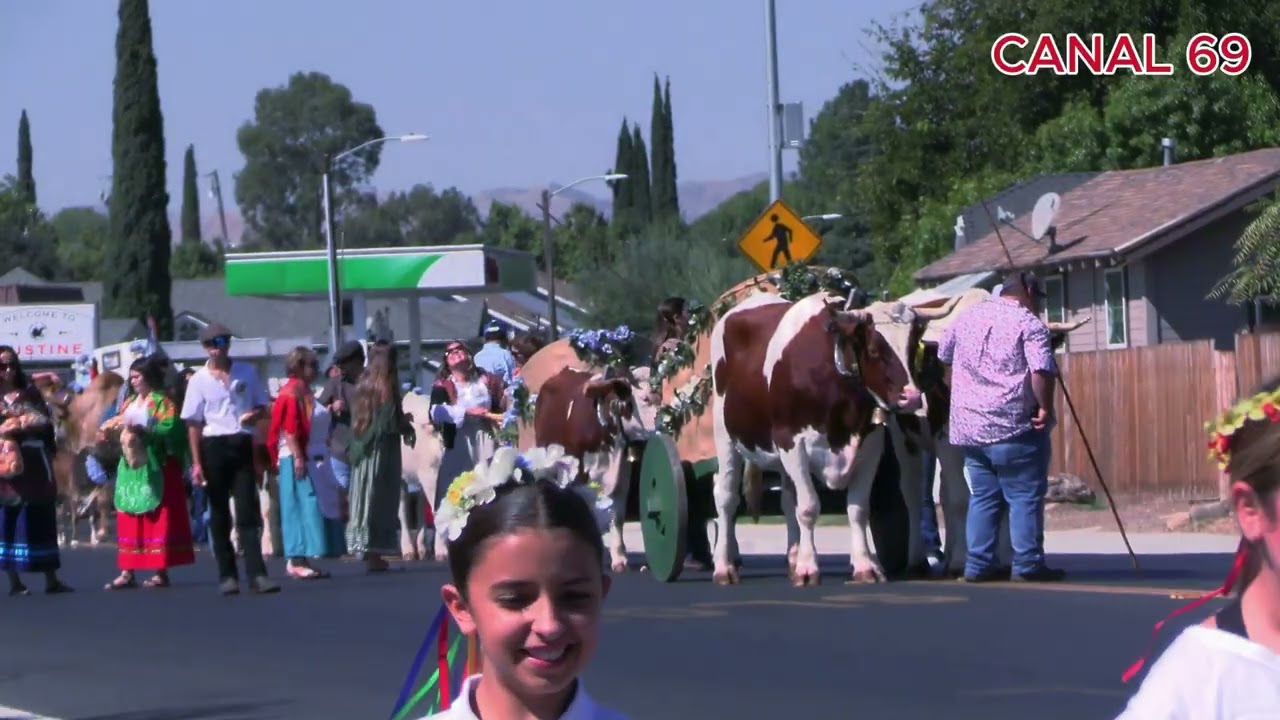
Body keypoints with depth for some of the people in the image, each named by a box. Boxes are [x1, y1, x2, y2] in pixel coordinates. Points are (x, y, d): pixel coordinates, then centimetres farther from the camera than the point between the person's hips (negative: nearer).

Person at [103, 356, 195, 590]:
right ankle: (127, 573, 1)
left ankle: (162, 572, -6)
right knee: (129, 520, 2)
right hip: (130, 468, 7)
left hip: (154, 469, -7)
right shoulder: (129, 404, 20)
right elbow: (120, 425, 25)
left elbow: (170, 429, -15)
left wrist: (143, 429, -24)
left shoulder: (162, 402, -2)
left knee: (158, 519, -7)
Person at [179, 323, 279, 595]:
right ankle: (227, 575, 9)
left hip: (242, 444, 1)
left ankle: (256, 574, -8)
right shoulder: (199, 380, 0)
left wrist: (254, 414, -8)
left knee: (248, 511, -5)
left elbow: (262, 405, 17)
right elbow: (193, 423, -1)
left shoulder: (247, 373, 7)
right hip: (213, 446, -1)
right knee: (219, 514, 4)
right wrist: (196, 463, -6)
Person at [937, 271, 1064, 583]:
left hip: (969, 425, 6)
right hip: (1014, 428, -6)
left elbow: (944, 358, 24)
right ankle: (1027, 565, -1)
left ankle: (978, 565, 10)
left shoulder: (967, 316, 14)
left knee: (982, 496, 12)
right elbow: (1041, 372, -18)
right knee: (1025, 496, 0)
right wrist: (1045, 408, -9)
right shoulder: (1029, 324, -6)